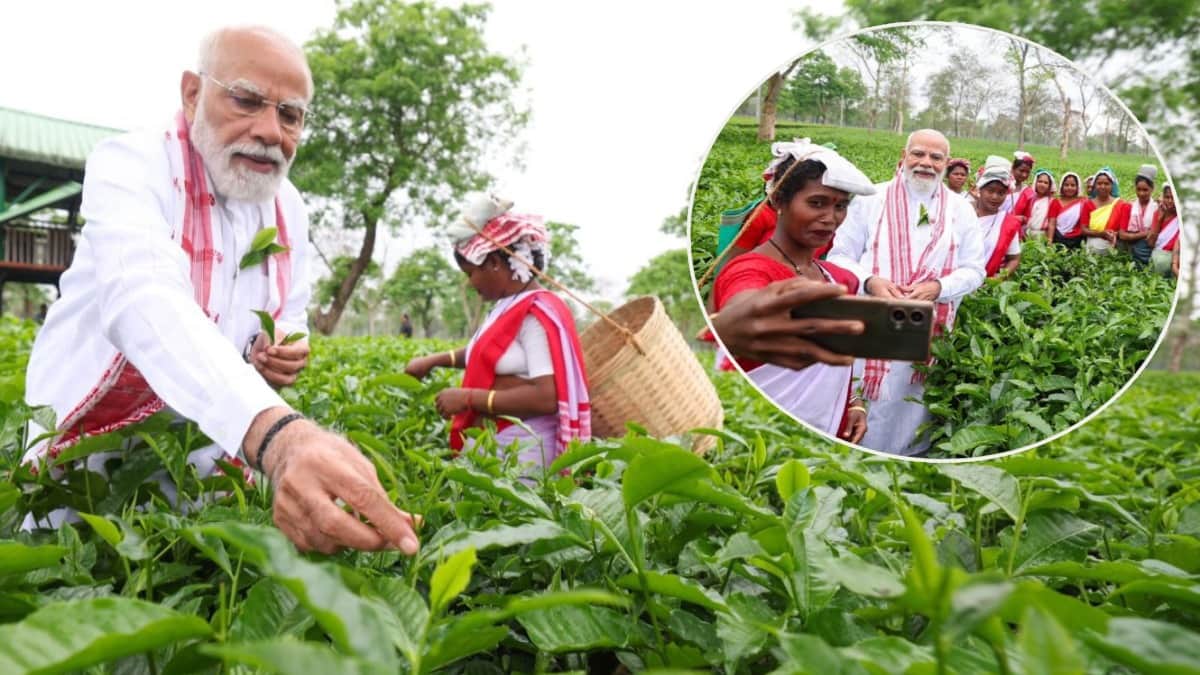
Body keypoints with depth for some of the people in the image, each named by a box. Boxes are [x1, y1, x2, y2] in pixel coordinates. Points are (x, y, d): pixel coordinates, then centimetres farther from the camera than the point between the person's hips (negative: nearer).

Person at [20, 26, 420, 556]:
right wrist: (276, 434, -59)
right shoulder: (130, 165, -21)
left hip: (213, 460, 5)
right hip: (91, 452, -4)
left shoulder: (289, 208, -1)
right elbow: (147, 304, -41)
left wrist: (280, 355, -15)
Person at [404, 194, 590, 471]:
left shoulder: (538, 314, -16)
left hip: (520, 453, -9)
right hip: (488, 446, 9)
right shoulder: (510, 307, 12)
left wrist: (469, 397, -19)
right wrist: (432, 360, 21)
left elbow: (547, 397, -24)